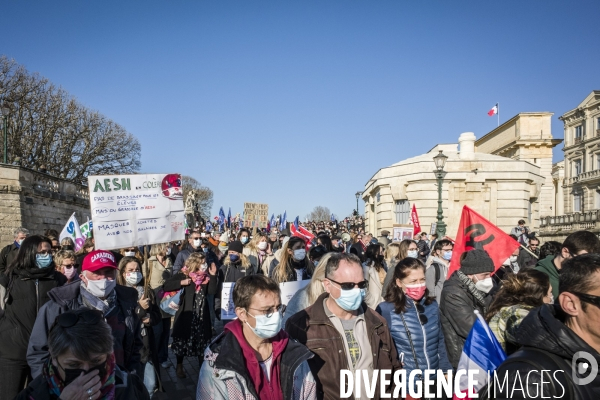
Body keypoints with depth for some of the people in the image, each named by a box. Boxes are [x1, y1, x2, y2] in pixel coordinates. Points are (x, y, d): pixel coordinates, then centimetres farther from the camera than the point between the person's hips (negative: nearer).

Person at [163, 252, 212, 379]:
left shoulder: (204, 276, 4)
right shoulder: (183, 275, -8)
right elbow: (166, 286, -13)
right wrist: (182, 283, -22)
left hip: (202, 315, 3)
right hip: (186, 315, -3)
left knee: (202, 342, 7)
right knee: (183, 341, 10)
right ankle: (179, 367, 30)